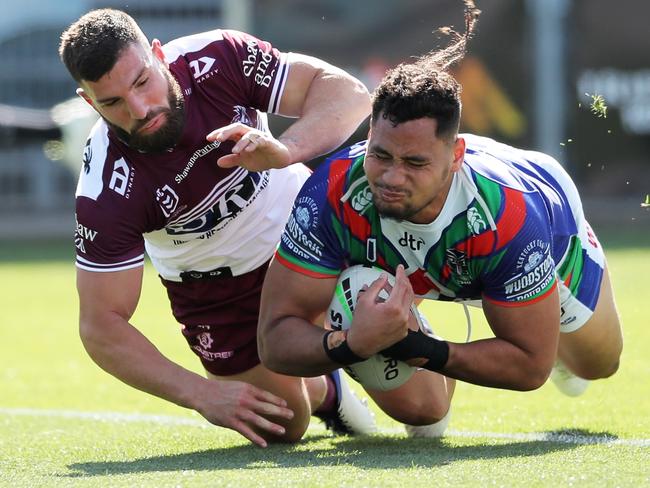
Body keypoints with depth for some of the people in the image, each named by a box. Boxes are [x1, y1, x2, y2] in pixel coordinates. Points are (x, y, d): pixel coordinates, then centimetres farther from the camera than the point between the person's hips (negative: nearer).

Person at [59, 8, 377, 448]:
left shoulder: (217, 59, -27)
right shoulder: (106, 193, -30)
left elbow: (349, 93, -28)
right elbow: (101, 326, -25)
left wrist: (285, 149, -48)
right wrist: (201, 393, -35)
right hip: (216, 291, -1)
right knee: (285, 426, -2)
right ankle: (325, 390, 34)